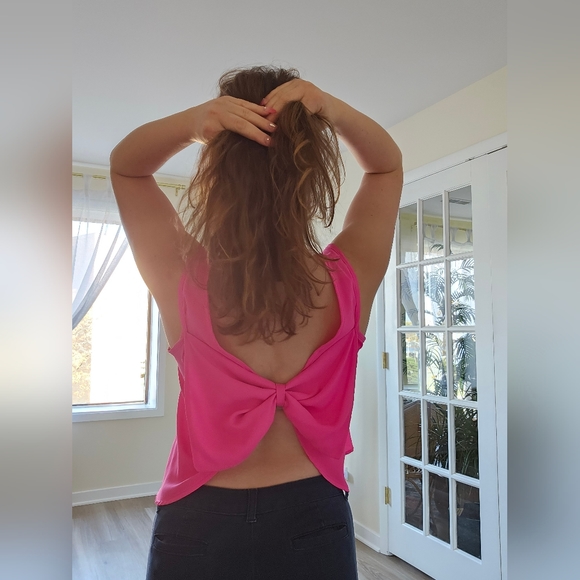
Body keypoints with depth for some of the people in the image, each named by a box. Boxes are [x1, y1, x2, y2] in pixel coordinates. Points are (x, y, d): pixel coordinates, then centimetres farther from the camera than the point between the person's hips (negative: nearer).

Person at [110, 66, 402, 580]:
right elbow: (388, 164, -1)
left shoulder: (188, 283, -22)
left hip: (198, 527, 0)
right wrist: (335, 113, -20)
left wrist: (190, 122, -23)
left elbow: (124, 166, -4)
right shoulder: (348, 283, -19)